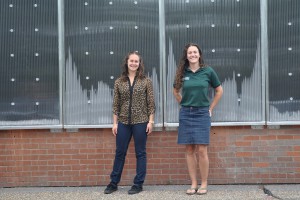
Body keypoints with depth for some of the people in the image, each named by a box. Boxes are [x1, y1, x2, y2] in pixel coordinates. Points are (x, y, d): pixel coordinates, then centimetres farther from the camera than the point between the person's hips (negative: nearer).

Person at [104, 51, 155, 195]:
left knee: (140, 153, 5)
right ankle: (113, 183, 19)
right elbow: (116, 104, 5)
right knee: (119, 152, 8)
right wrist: (115, 123, 1)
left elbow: (151, 103, 0)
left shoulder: (146, 81, 1)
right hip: (123, 122, 2)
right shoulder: (119, 82, 5)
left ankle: (138, 184, 14)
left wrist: (151, 121, -6)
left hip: (141, 122, -2)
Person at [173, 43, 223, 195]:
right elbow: (176, 91, 20)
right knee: (189, 150, 4)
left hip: (202, 114, -2)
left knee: (201, 150, -5)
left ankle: (204, 184, 6)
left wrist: (210, 108, 6)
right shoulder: (182, 72, 4)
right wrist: (185, 105, 12)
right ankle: (193, 184, 12)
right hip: (186, 114, 3)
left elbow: (219, 91, 8)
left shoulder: (208, 71, -2)